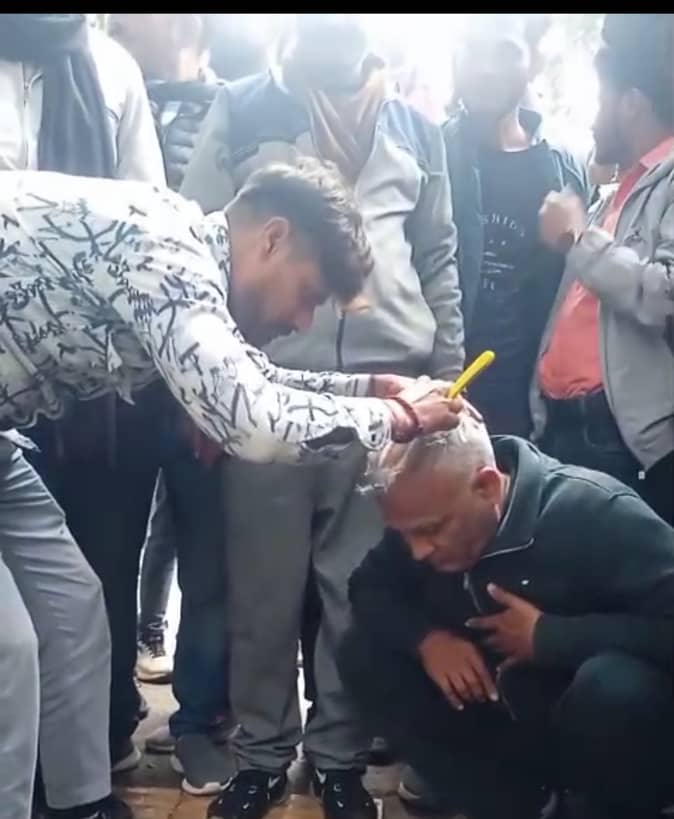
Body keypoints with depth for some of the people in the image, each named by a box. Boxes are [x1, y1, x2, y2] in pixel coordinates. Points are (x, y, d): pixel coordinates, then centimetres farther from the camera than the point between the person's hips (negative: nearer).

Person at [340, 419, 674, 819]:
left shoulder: (596, 510, -26)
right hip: (508, 718, 6)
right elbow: (370, 586, 1)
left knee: (616, 688, -40)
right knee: (365, 654, -9)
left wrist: (545, 636, -29)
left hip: (618, 715, -5)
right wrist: (426, 637, -18)